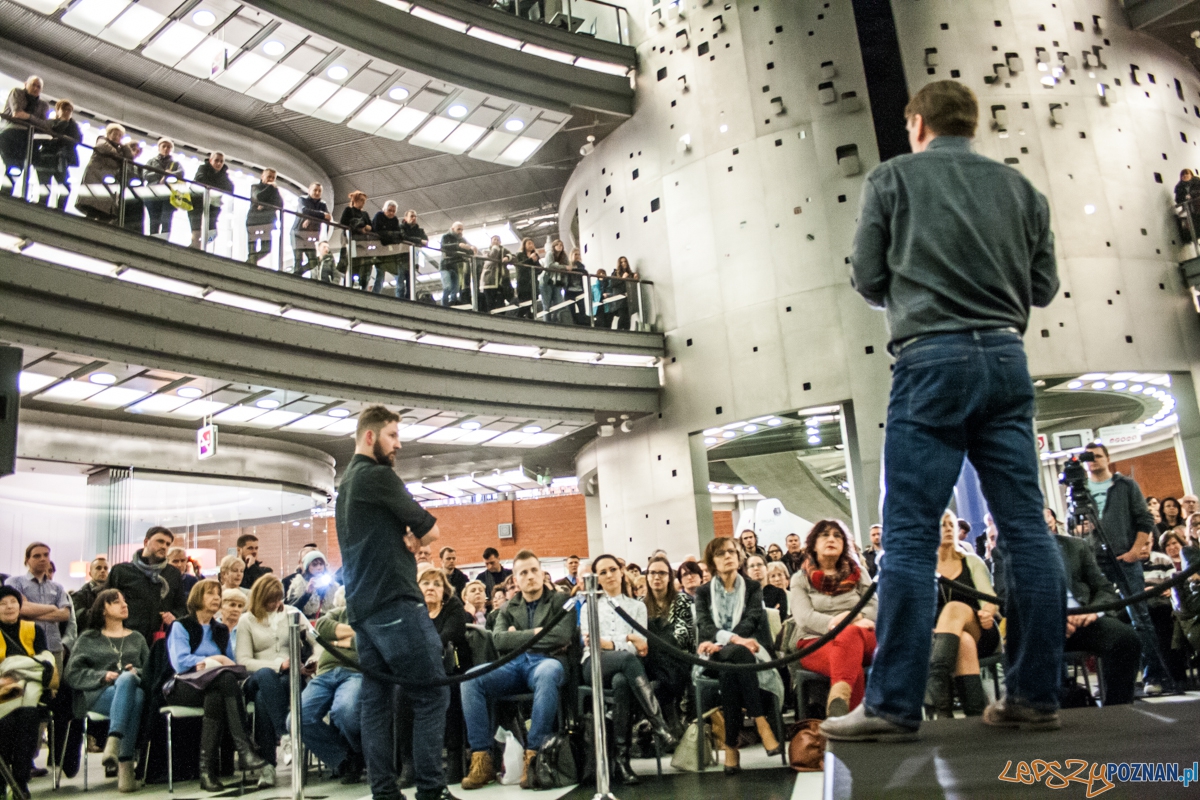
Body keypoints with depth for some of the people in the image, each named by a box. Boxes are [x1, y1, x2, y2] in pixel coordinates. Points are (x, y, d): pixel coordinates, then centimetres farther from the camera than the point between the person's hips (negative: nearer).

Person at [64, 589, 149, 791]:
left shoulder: (136, 638, 30)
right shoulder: (88, 639, 23)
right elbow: (72, 674, 10)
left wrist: (136, 672, -4)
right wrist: (102, 676, -7)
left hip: (134, 688, 2)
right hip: (98, 694, -2)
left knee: (127, 678, -38)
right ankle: (125, 764, -47)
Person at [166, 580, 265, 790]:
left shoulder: (222, 631, 24)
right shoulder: (181, 627, 8)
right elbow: (180, 662, -8)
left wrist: (206, 663, -4)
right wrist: (215, 659, -7)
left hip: (216, 688, 4)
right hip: (185, 687, -4)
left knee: (215, 698, -37)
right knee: (226, 679, -36)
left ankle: (207, 769, -38)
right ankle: (243, 748, -43)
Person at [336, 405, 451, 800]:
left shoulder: (346, 482, 20)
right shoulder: (379, 476, -9)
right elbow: (430, 531, -6)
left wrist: (405, 539, 4)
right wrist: (414, 538, 12)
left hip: (361, 607, 10)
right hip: (394, 602, -9)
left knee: (375, 700, 6)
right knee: (432, 694, -6)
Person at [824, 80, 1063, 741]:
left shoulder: (893, 176, 5)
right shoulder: (1018, 187, 16)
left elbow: (868, 278, 3)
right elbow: (1043, 285, 14)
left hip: (931, 358, -4)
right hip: (1005, 358, 5)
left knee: (910, 535, -6)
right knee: (1026, 529, 6)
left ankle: (893, 704, -5)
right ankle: (1034, 694, 11)